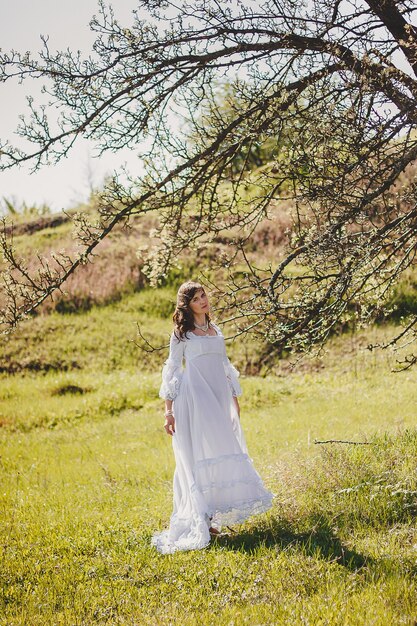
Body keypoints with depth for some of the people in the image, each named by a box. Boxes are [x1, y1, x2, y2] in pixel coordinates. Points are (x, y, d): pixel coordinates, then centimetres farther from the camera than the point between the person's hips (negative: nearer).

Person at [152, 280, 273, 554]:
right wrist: (169, 411, -7)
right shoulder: (182, 333, 1)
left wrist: (235, 398, 18)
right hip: (195, 398, -6)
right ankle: (200, 521, -8)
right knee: (200, 456, -10)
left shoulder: (216, 330, 17)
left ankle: (211, 518, 11)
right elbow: (172, 370, 0)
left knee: (220, 453, 4)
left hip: (219, 398, 6)